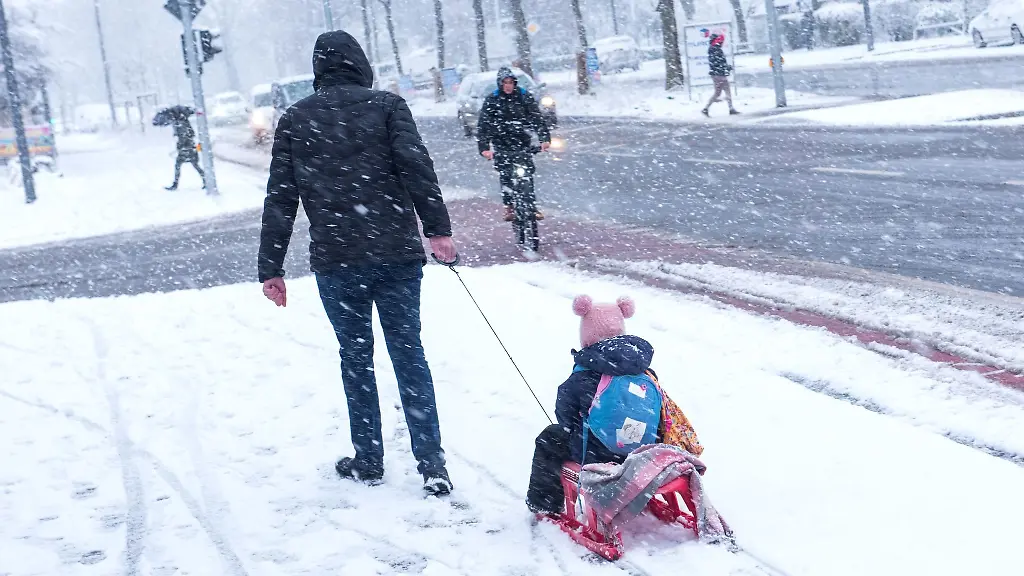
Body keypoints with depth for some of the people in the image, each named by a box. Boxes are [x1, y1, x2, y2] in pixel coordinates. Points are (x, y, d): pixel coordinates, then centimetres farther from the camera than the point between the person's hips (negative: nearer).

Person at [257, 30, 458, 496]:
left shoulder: (294, 120, 9)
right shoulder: (387, 106, 4)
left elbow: (280, 199, 7)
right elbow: (415, 166, -10)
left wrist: (272, 268, 8)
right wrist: (438, 229, -11)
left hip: (335, 261, 1)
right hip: (396, 253, -1)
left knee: (355, 357, 14)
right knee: (408, 353, 5)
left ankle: (368, 461, 20)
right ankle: (431, 465, 2)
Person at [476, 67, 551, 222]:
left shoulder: (524, 97, -1)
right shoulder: (492, 100, -4)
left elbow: (537, 118, -5)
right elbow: (482, 126, -7)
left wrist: (545, 138, -19)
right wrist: (484, 148, -19)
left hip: (522, 142, 1)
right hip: (501, 144, -1)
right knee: (505, 177, -6)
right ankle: (509, 208, 4)